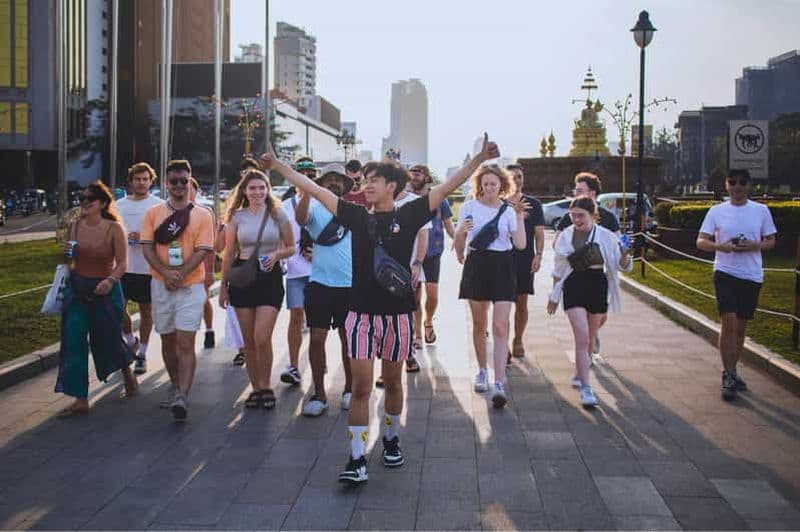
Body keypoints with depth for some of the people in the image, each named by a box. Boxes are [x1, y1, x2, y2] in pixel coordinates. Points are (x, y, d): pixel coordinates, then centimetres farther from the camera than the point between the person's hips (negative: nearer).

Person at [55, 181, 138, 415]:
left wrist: (111, 280, -28)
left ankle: (128, 374, 42)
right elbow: (72, 258, 15)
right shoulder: (74, 226, 1)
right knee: (73, 340, -6)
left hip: (105, 290, -4)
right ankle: (80, 400, -1)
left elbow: (122, 263, -10)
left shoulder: (114, 228, -12)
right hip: (77, 288, 4)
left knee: (109, 339, 9)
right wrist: (66, 253, -8)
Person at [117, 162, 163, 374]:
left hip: (147, 267, -3)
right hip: (123, 266, 3)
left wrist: (144, 237, -19)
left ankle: (142, 354, 19)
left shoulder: (158, 205, -2)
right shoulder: (120, 205, 10)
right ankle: (130, 341, 24)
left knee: (146, 310, 7)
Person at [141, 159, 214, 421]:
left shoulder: (202, 215, 1)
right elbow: (147, 247, 0)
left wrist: (179, 274, -17)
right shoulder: (153, 213, 6)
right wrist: (166, 273, -15)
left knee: (185, 342, -11)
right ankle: (175, 386, 30)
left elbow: (202, 250, -5)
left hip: (191, 285, -3)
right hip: (161, 285, 3)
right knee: (167, 340, 13)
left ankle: (182, 397, -16)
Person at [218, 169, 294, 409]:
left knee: (262, 338, -13)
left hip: (270, 277, -2)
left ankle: (266, 386, 6)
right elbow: (229, 254, 9)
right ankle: (256, 388, 20)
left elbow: (291, 247, 8)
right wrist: (224, 285, 8)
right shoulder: (237, 217, 5)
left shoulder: (278, 214, 1)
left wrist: (276, 254, -13)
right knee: (249, 340, 7)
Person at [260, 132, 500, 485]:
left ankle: (391, 440, 35)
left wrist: (480, 159, -10)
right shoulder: (356, 216, 5)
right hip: (361, 312, 1)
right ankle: (357, 460, 0)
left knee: (392, 382, 14)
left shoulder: (409, 215, 0)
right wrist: (277, 165, 8)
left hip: (398, 313, 0)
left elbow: (448, 187, -3)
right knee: (361, 386, -3)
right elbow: (314, 189, 6)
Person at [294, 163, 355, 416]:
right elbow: (301, 218, -23)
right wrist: (307, 191, -39)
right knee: (317, 338, -1)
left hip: (350, 285, 2)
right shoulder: (315, 208, 0)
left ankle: (349, 389, 26)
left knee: (349, 339, 10)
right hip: (320, 283, -1)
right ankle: (319, 394, 10)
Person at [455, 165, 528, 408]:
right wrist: (461, 231, -15)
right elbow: (459, 241, 6)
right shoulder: (469, 207, 4)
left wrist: (519, 216, -12)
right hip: (477, 265, 1)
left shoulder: (508, 210, 3)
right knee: (479, 324, 12)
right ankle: (482, 372, 31)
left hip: (502, 266, -1)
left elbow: (520, 244, -6)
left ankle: (499, 384, -14)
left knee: (500, 327, -10)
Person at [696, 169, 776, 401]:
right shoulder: (717, 211, 0)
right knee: (728, 323, -12)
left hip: (752, 276, 2)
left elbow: (771, 241, 7)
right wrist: (720, 246, -20)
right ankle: (728, 376, -5)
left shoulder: (761, 210, 3)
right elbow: (701, 242, 0)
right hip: (725, 273, -2)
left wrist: (754, 246, -14)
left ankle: (732, 371, 27)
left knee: (741, 326, 12)